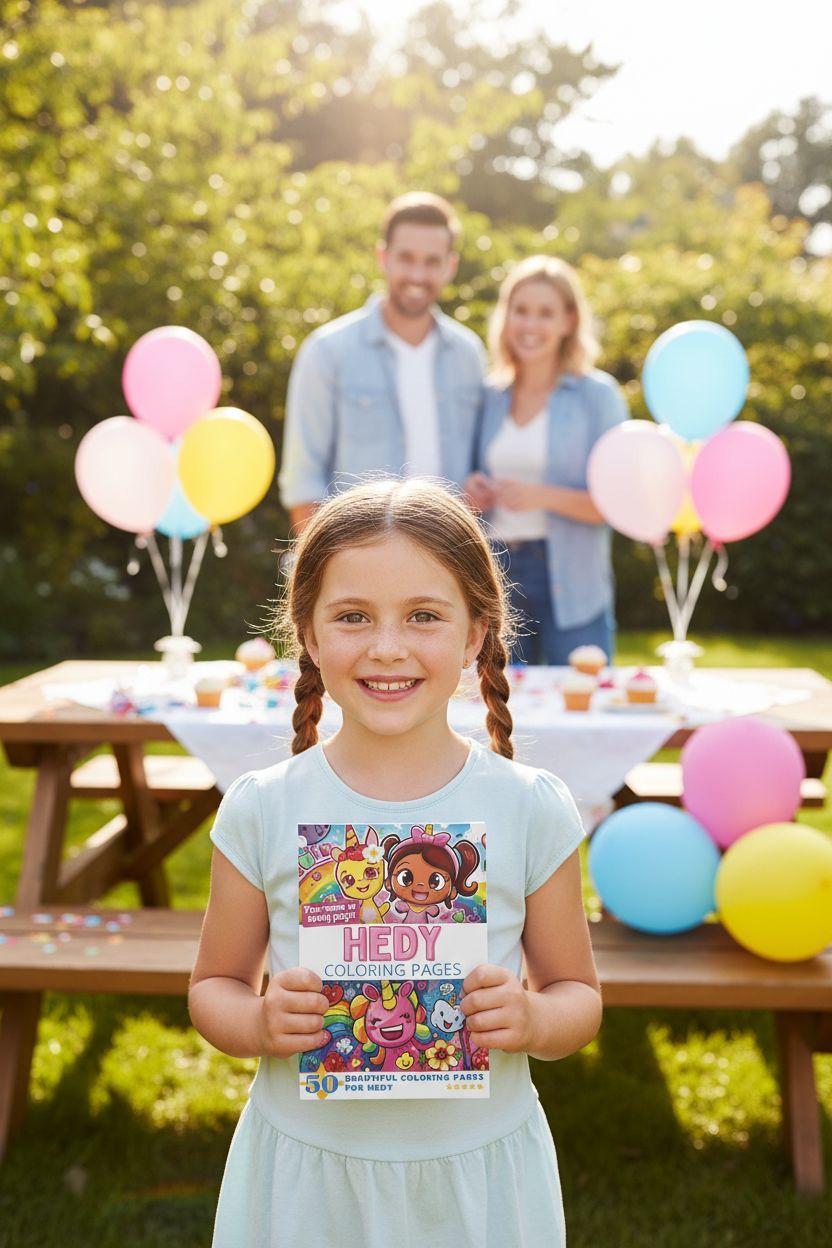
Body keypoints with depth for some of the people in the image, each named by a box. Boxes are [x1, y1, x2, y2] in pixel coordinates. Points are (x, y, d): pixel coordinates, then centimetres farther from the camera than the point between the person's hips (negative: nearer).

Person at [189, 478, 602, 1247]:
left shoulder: (533, 810, -9)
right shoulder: (262, 811, -9)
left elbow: (578, 994, 1)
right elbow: (214, 985, 3)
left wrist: (532, 1021, -20)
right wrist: (261, 1024, -18)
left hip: (478, 1173, 0)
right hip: (303, 1175, 0)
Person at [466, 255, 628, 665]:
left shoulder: (597, 394, -2)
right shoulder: (490, 396, 10)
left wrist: (545, 496, -21)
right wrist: (474, 490, -3)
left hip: (572, 586, -4)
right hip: (498, 574, 4)